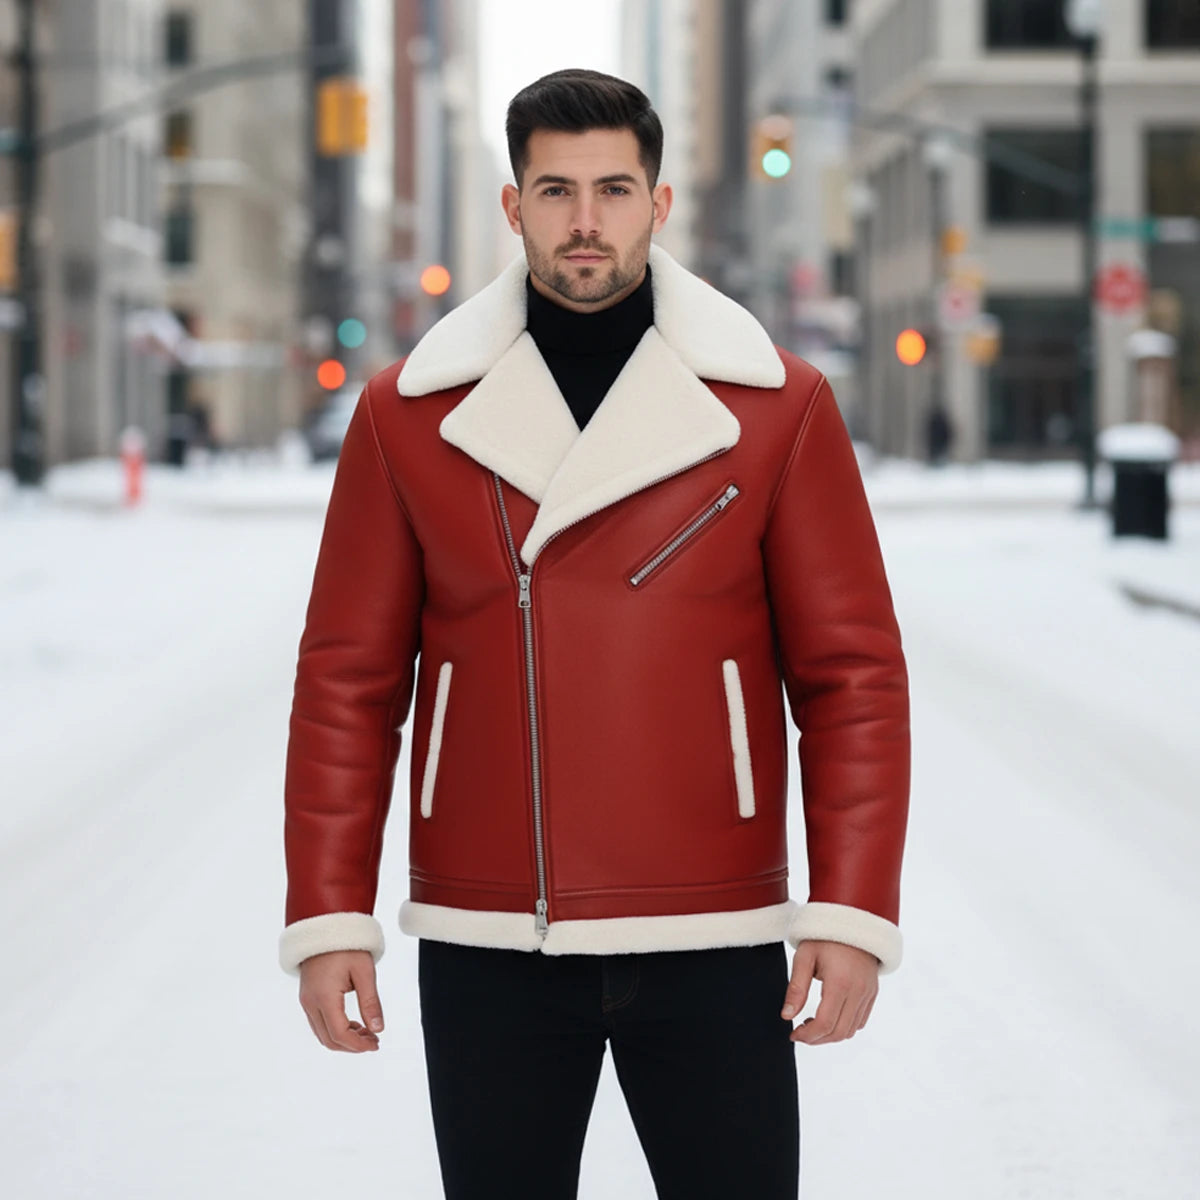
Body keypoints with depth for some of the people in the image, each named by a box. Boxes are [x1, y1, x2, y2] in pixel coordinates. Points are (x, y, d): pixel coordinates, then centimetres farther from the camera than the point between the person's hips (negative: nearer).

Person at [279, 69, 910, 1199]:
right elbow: (348, 679, 4)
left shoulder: (779, 407, 1)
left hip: (714, 945, -1)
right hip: (484, 948, 1)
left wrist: (854, 913, -7)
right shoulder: (409, 414, 3)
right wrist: (328, 916, -2)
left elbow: (852, 672, 0)